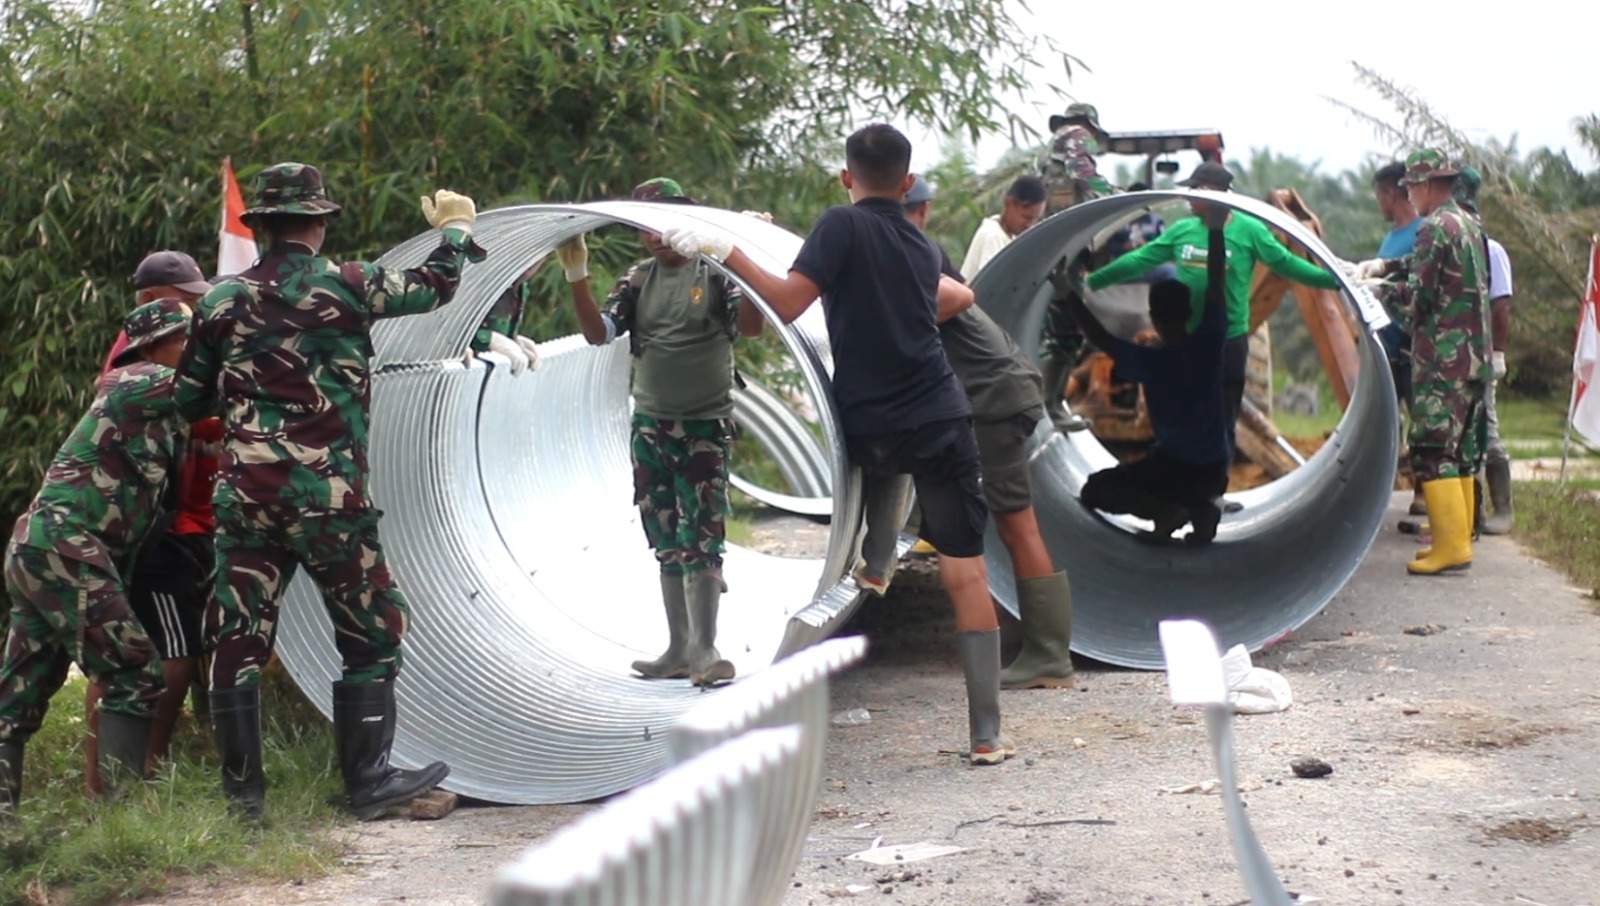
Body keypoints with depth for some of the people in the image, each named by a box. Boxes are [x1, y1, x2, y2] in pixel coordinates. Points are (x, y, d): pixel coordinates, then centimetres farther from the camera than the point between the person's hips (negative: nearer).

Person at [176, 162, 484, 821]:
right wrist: (454, 229, 29)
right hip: (328, 495, -3)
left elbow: (190, 400, 17)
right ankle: (368, 780, 11)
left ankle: (241, 791, 11)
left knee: (238, 639, 7)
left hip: (244, 494, 4)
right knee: (372, 632, 9)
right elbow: (435, 286, 11)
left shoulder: (221, 301, 8)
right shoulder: (345, 286, -3)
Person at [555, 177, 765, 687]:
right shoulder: (638, 281, 7)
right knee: (667, 544, 9)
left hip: (705, 427, -5)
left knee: (701, 539, -9)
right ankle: (678, 650, 15)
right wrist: (577, 276, -13)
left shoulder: (714, 271, -6)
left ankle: (705, 649, -8)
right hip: (650, 428, 5)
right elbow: (598, 332, -3)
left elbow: (751, 327, -18)